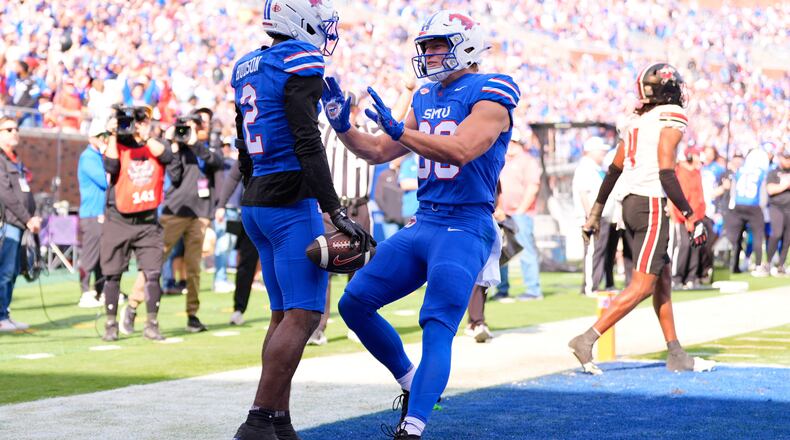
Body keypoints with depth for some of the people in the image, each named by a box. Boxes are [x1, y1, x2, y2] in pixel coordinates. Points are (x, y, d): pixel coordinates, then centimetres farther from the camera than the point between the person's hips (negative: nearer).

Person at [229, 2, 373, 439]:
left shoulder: (247, 69, 14)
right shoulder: (299, 65, -12)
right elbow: (308, 146, -20)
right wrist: (336, 213, -20)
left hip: (256, 202, 9)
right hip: (291, 205, -9)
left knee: (284, 315, 13)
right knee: (303, 316, -8)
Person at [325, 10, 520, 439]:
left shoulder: (488, 95, -9)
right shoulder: (425, 99, 15)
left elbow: (460, 150, -26)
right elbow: (379, 152, 20)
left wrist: (399, 130, -27)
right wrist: (341, 124, 5)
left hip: (464, 230, -8)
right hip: (421, 224, 8)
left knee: (437, 330, -18)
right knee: (355, 304, 6)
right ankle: (410, 381, 23)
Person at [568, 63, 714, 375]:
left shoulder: (637, 121, 13)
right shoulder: (671, 119, -9)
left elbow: (614, 170, 16)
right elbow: (666, 174, -17)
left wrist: (596, 211, 22)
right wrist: (689, 216, -12)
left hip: (631, 203, 9)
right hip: (652, 206, -9)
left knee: (663, 281, 13)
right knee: (642, 286, -7)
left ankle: (676, 356, 18)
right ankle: (586, 340, -14)